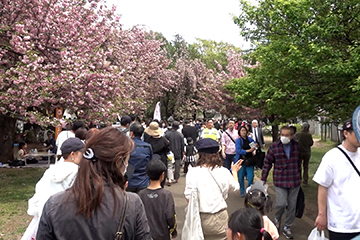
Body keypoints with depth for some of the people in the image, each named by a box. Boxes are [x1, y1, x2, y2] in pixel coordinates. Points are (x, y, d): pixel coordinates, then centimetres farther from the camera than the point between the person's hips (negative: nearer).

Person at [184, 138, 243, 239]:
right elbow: (235, 187, 12)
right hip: (219, 216, 1)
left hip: (200, 217, -1)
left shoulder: (193, 172, -13)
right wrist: (234, 171, 28)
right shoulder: (223, 172, -7)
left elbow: (189, 197, -11)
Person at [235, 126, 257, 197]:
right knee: (241, 177, 7)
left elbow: (255, 146, 20)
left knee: (250, 177, -3)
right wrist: (249, 151, -23)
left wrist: (254, 151, -1)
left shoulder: (250, 139, 3)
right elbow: (239, 151, -19)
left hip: (249, 161, 2)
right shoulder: (238, 141, -7)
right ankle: (242, 192, 25)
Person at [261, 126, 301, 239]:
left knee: (292, 205, 10)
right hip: (280, 181, -3)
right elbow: (267, 163, -2)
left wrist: (299, 176, 19)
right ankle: (277, 219, 22)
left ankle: (287, 228, 28)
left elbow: (299, 162, 13)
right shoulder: (274, 147, -7)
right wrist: (263, 179, -2)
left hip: (294, 181, 3)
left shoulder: (296, 145, 1)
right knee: (281, 203, -12)